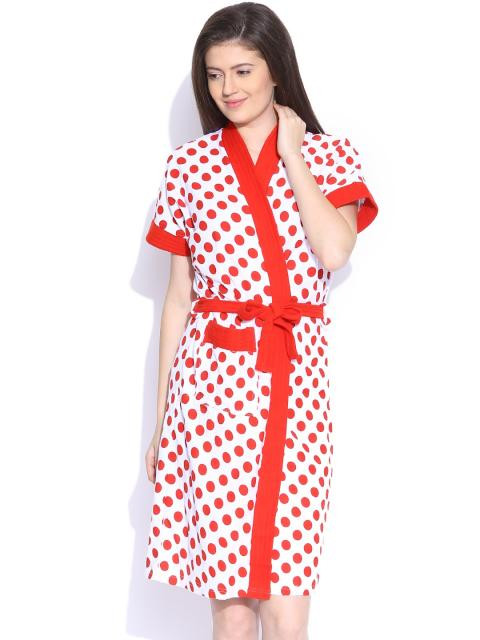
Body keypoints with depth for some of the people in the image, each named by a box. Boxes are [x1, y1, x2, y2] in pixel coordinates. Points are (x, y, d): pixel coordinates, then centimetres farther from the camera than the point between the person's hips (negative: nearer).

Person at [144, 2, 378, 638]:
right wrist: (160, 419, 10)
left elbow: (334, 252, -12)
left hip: (296, 380, 0)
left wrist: (291, 153, -4)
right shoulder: (189, 165, 8)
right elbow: (178, 296, 10)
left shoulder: (330, 155, 7)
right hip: (212, 377, 1)